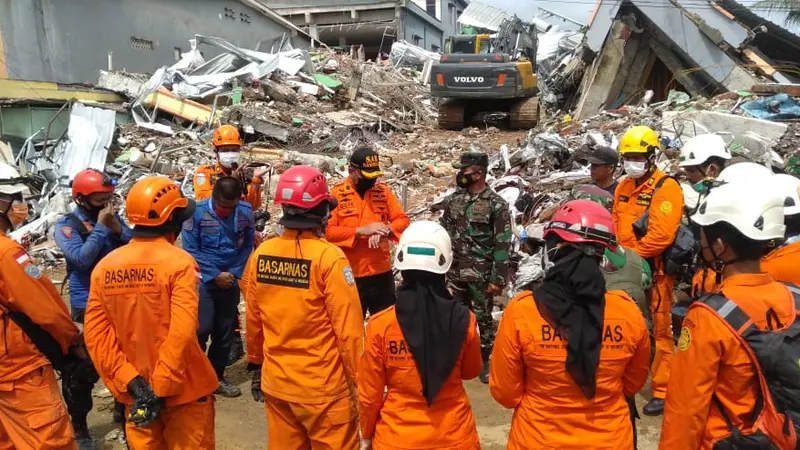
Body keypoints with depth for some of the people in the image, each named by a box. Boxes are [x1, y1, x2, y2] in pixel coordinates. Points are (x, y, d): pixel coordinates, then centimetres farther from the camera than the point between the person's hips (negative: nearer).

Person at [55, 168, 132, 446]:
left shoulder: (113, 218, 2)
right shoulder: (67, 224, -10)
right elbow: (81, 258, -24)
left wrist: (118, 229, -17)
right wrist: (100, 226, -20)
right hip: (88, 308, -4)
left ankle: (123, 410, 37)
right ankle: (78, 425, 22)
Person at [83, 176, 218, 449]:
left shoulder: (105, 266, -2)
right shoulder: (179, 262, -17)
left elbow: (95, 334, -6)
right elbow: (182, 332, -25)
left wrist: (130, 381, -7)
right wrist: (161, 388, -18)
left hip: (135, 391, 5)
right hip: (181, 389, -4)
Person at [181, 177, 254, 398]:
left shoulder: (245, 212, -6)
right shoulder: (197, 212, -14)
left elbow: (247, 246, 3)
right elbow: (191, 250, -11)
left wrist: (235, 272, -7)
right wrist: (215, 275, -12)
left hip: (230, 280, 4)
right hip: (203, 279, -3)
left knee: (226, 331, 10)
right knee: (201, 328, -11)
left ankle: (217, 377, 25)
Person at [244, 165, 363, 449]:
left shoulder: (261, 254, -4)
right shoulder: (329, 258, -19)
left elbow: (253, 319, 5)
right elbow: (349, 328, -17)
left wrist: (255, 364, 18)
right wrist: (358, 379, -6)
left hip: (275, 382, 5)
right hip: (324, 387, -5)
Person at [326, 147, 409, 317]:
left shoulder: (383, 190, 6)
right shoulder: (337, 194, -6)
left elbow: (402, 220, 4)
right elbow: (327, 231, -13)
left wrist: (386, 230, -17)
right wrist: (360, 231, -22)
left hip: (381, 272, 4)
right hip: (350, 274, -3)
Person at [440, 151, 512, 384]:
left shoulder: (496, 205, -10)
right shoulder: (453, 199, 6)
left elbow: (503, 245, -12)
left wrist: (498, 279, -15)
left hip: (480, 276, -4)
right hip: (453, 273, 5)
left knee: (483, 318, 8)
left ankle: (485, 360, 24)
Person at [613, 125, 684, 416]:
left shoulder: (666, 188, -12)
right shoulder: (623, 187, 12)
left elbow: (661, 235, -21)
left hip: (654, 271, -7)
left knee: (660, 331, 1)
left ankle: (663, 392, 11)